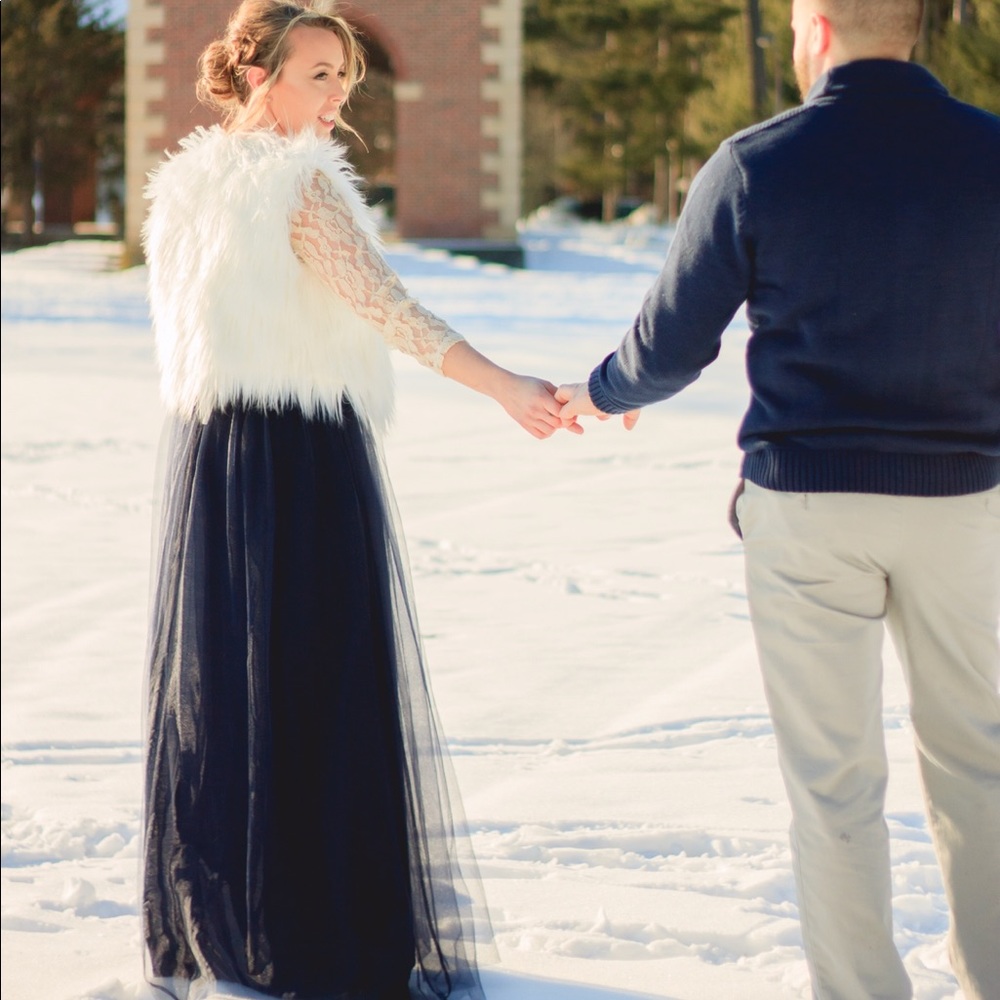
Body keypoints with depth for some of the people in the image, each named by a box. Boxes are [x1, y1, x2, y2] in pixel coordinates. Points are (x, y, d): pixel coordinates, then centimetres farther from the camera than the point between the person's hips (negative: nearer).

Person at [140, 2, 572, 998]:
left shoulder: (187, 181, 10)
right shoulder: (297, 180, -14)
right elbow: (381, 301, -24)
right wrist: (504, 386, -28)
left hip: (208, 450, 8)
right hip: (306, 452, -8)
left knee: (216, 674, 13)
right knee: (323, 681, -2)